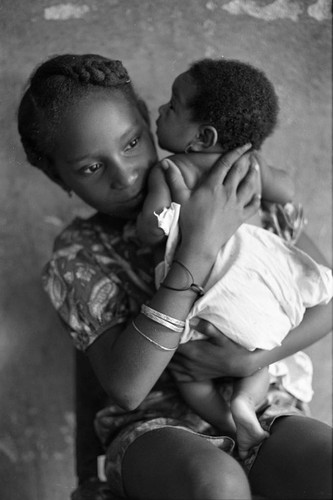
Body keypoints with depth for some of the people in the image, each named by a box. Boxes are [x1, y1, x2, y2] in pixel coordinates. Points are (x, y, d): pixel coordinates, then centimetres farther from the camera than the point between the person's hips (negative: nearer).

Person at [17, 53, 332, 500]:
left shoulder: (226, 207, 3)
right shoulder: (77, 255, -3)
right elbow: (126, 387, -19)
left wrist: (250, 359, -16)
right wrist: (198, 250, -23)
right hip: (153, 429, -2)